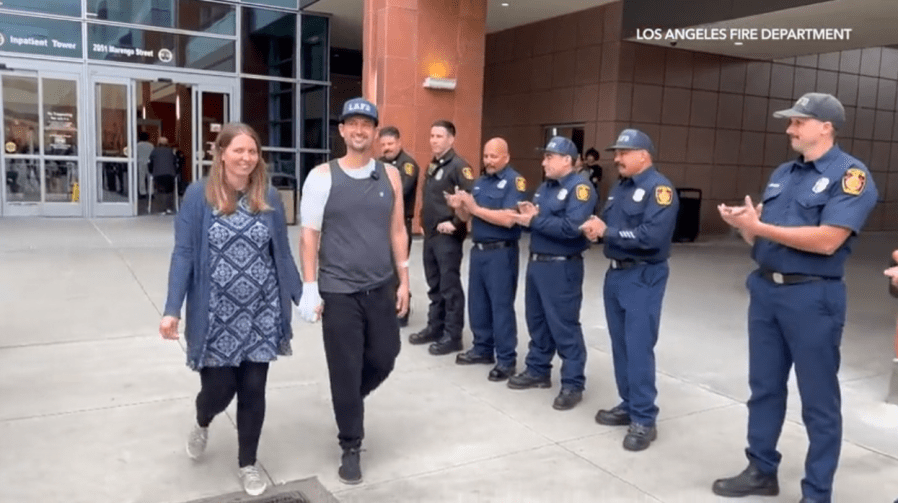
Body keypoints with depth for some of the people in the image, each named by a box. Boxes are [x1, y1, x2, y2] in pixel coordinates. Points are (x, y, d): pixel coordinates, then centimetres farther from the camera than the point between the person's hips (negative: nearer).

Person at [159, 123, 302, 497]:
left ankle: (248, 464, 30)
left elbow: (282, 253, 7)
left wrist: (301, 295, 7)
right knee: (219, 389, 5)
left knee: (253, 391, 8)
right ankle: (202, 424, 44)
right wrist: (172, 310, -14)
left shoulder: (269, 198, 0)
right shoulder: (199, 195, -6)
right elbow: (183, 254, -8)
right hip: (215, 317, -2)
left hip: (260, 316, 2)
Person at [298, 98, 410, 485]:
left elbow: (397, 231, 8)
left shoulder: (389, 175, 4)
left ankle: (350, 401, 44)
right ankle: (351, 447, 23)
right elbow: (309, 235, -5)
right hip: (338, 292, -3)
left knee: (384, 358, 13)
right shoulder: (322, 177, -5)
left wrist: (403, 280, 6)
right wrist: (310, 288, -10)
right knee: (345, 371, 4)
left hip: (382, 288, 3)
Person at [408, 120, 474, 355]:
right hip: (430, 234, 9)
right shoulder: (432, 166, 15)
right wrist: (425, 221, 13)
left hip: (447, 236, -8)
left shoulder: (458, 166, -12)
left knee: (450, 286, -2)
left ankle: (452, 335, 6)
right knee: (434, 285, 15)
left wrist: (456, 223, -19)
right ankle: (435, 327, 25)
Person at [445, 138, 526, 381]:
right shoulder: (480, 181, 14)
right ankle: (483, 348, 27)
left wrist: (475, 208, -18)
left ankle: (506, 359, 6)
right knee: (477, 303, 13)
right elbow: (468, 217, 15)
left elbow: (508, 219, -22)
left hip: (501, 253, -8)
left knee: (501, 306, -2)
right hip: (478, 250, 8)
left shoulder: (515, 181, -10)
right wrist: (459, 207, -8)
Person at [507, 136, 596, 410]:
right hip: (536, 263, 9)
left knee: (564, 327, -3)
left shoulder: (580, 187, -13)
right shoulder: (545, 187, 15)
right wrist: (529, 214, -7)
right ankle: (537, 371, 30)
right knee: (537, 321, 17)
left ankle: (573, 384, 7)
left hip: (562, 268, -9)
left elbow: (571, 227, -26)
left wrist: (535, 221, -19)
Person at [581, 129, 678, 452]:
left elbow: (652, 236, -25)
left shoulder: (659, 188, -13)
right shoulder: (619, 187, 15)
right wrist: (595, 228, -7)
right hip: (615, 274, 9)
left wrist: (607, 232, -17)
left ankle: (644, 420, 3)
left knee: (639, 349, -7)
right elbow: (606, 226, 17)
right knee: (620, 346, 13)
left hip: (643, 278, -9)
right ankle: (628, 405, 26)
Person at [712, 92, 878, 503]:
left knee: (818, 400, 6)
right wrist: (744, 224, -7)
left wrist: (759, 226, -19)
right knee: (764, 388, 16)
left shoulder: (850, 175, -10)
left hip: (812, 297, -7)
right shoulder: (782, 174, 13)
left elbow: (827, 241, -22)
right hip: (765, 290, 7)